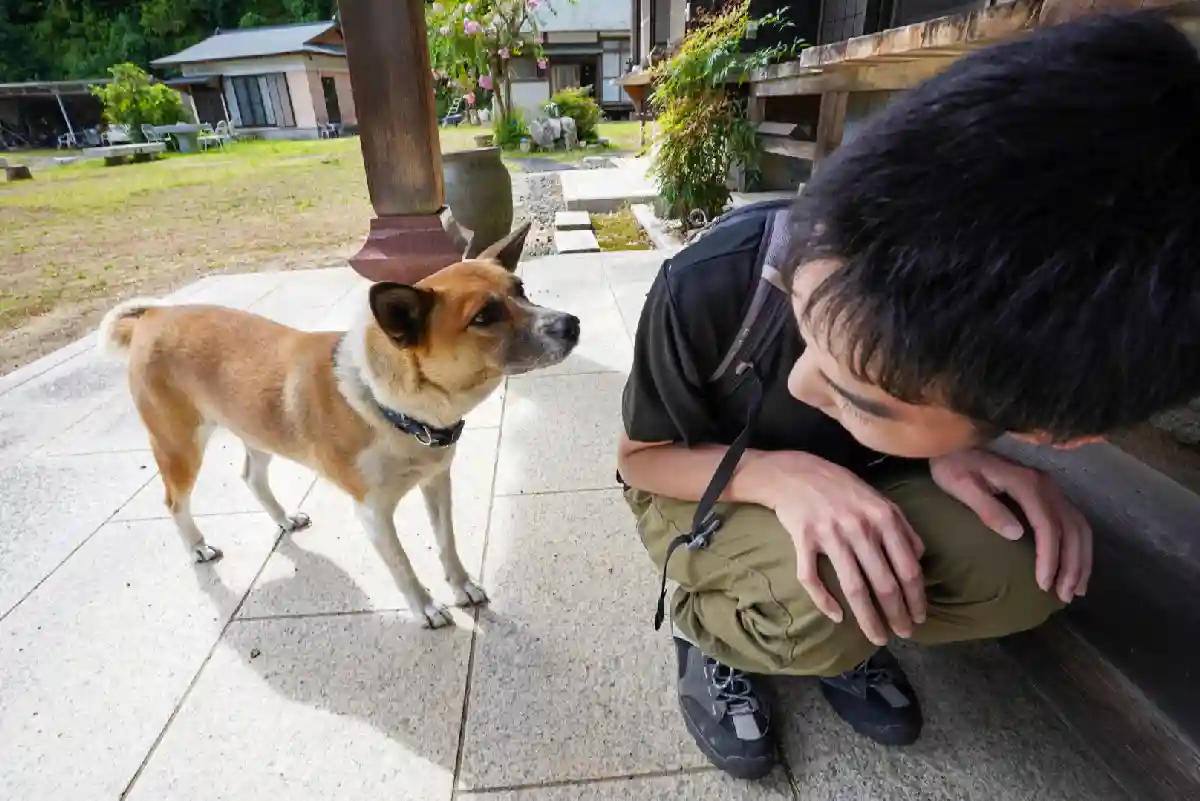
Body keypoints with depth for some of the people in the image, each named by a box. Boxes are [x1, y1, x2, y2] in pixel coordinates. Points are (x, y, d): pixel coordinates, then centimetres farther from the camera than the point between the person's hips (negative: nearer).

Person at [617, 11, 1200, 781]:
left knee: (1021, 574, -23)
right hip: (700, 488, -2)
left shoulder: (1003, 326, -26)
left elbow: (982, 416, -1)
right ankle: (706, 625, 4)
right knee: (823, 614, -32)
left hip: (851, 483, 3)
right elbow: (640, 455, -18)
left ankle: (832, 627, 7)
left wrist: (958, 452, -26)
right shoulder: (709, 293, -36)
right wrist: (781, 472, -37)